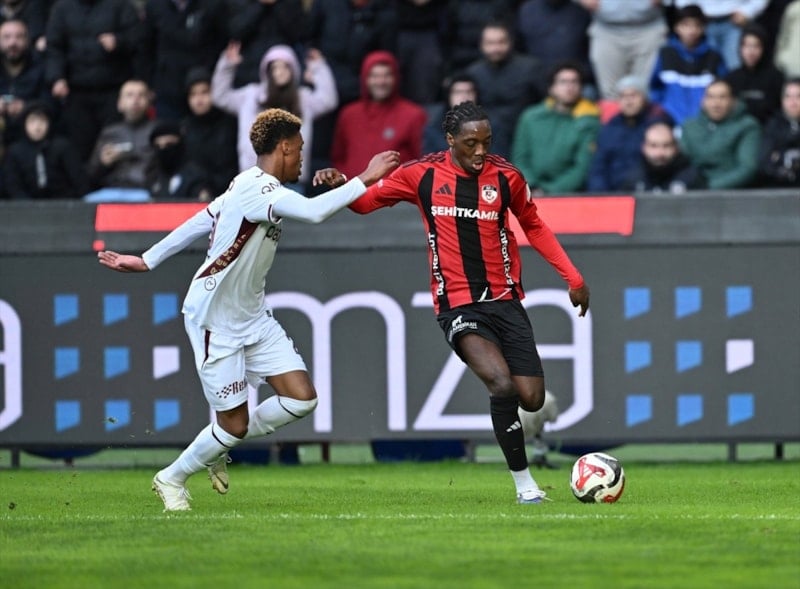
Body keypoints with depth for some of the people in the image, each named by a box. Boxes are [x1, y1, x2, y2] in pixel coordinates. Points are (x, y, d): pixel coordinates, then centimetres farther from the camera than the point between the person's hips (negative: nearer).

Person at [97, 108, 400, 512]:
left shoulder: (254, 187, 9)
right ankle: (171, 479, 22)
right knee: (235, 423, -3)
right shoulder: (258, 188, -22)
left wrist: (146, 262, 19)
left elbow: (196, 224, 14)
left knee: (301, 399, -2)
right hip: (215, 322, -9)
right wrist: (365, 179, -31)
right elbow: (314, 212, -38)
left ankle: (219, 447, 19)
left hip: (253, 317, 10)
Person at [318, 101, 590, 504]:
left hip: (505, 300, 3)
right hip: (457, 305, -3)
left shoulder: (505, 177, 1)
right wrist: (339, 183, -15)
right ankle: (524, 483, -14)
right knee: (501, 381, -26)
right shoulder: (422, 175, -4)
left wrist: (573, 277, 15)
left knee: (532, 399, -6)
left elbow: (534, 227, 16)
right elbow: (365, 201, 7)